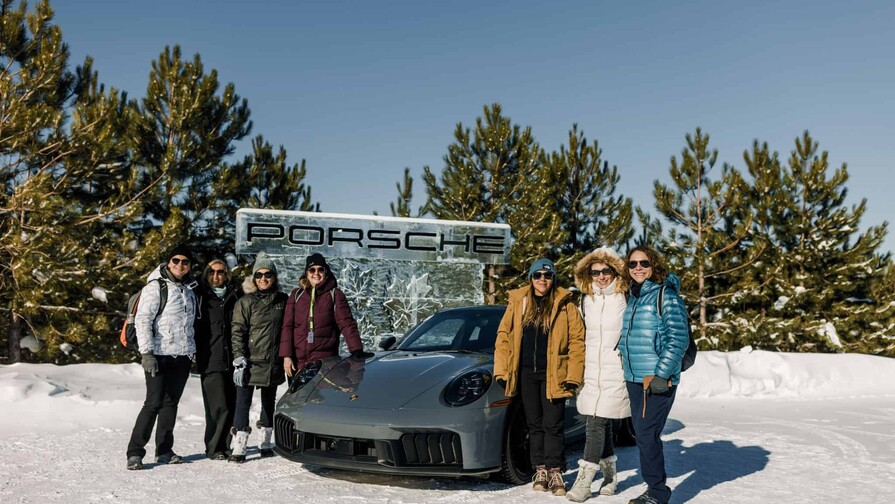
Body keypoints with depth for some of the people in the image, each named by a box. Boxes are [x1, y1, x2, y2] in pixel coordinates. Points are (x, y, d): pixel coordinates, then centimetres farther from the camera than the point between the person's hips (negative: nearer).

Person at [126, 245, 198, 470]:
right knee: (154, 403, -9)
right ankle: (135, 452, -3)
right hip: (159, 356, -6)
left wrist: (192, 351, 18)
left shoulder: (189, 289, 15)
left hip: (182, 357, 6)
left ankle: (164, 450, 17)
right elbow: (142, 320, -11)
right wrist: (146, 353, -18)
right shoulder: (156, 287, -6)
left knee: (171, 402, 10)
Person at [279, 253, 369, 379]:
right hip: (297, 361, 3)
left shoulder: (335, 294, 2)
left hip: (324, 361, -3)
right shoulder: (297, 295, 10)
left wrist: (357, 350, -20)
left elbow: (346, 323, -7)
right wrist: (286, 356, -1)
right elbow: (287, 326, 7)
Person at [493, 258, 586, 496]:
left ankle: (555, 472, 9)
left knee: (553, 425, 0)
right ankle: (540, 470, 20)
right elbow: (503, 336, 6)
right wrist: (502, 370, 0)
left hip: (553, 374, -3)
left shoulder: (565, 305, -1)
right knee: (535, 425, 11)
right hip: (526, 373, 3)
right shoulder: (518, 302, 6)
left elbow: (577, 341, -4)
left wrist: (573, 376, -10)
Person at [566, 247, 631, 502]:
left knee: (597, 424, -9)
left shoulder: (626, 300, -5)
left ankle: (584, 480, -6)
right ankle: (610, 475, 26)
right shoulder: (586, 301, 11)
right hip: (592, 373, 5)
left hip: (616, 373, -5)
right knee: (601, 426, 11)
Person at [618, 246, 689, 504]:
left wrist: (660, 374, -18)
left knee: (647, 433, -9)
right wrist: (626, 366, 18)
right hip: (633, 378, 8)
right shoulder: (633, 298, 14)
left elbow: (679, 339, -14)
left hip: (659, 379, -8)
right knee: (641, 433, 10)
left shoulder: (667, 295, -9)